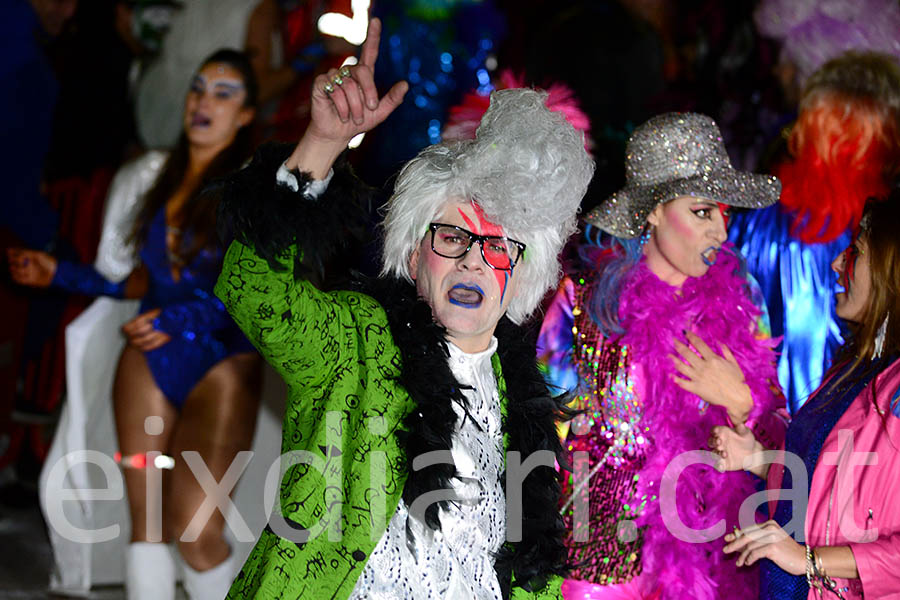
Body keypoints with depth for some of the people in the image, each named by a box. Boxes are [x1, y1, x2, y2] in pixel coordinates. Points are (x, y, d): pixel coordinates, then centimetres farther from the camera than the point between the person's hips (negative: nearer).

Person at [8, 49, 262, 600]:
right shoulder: (157, 176, 13)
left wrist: (183, 319, -22)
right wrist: (61, 275, 15)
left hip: (220, 364, -5)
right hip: (148, 362, 5)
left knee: (195, 529, -13)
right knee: (146, 520, 0)